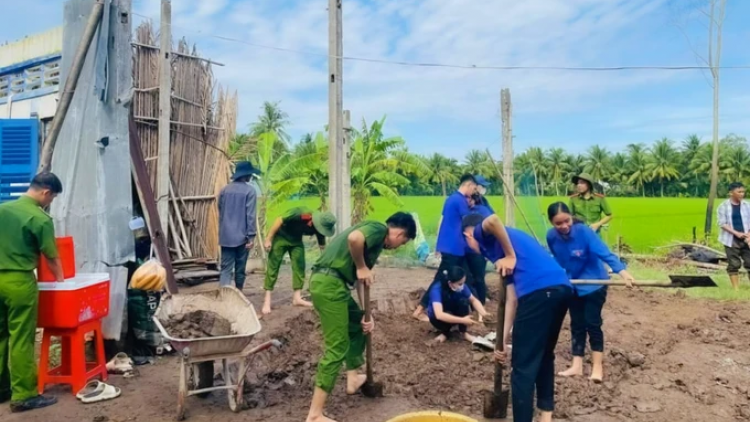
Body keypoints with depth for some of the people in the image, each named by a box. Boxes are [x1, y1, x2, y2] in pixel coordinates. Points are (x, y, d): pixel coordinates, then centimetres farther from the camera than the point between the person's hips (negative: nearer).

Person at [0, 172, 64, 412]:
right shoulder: (41, 219, -12)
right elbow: (52, 258, -5)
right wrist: (60, 281, 10)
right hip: (20, 282, -7)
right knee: (21, 340, -2)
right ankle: (23, 396, 5)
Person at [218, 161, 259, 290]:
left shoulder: (225, 190, 9)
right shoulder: (250, 190, -7)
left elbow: (220, 213, 16)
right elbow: (250, 215, -12)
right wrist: (251, 236, -10)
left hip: (226, 236, 4)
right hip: (241, 236, -4)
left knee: (226, 268, 0)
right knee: (240, 269, 11)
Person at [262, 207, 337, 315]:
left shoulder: (319, 227, -17)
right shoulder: (299, 213, -35)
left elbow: (323, 247, -7)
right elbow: (279, 221, -24)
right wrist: (268, 239, -21)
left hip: (296, 240, 5)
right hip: (280, 236, -5)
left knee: (300, 266, -4)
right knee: (273, 266, -7)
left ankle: (297, 298, 1)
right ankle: (267, 301, -6)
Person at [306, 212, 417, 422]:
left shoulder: (376, 240, 23)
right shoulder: (378, 229, -4)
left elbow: (361, 280, 23)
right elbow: (354, 238, -28)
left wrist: (366, 314, 18)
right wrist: (362, 268, -12)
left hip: (330, 282, 10)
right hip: (329, 283, -10)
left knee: (358, 324, 27)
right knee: (337, 348, -4)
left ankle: (353, 379, 39)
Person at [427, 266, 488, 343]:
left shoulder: (462, 287, -22)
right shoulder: (437, 290, -36)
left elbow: (473, 300, -7)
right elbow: (439, 315, -46)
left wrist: (483, 313, -26)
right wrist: (462, 320, -48)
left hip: (453, 312, 4)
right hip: (437, 317, -4)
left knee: (464, 301, -27)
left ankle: (463, 333, -10)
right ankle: (445, 333, -5)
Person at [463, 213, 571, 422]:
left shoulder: (484, 235, 13)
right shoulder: (504, 240, 32)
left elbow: (492, 220, -17)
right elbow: (512, 299, 26)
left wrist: (510, 257, -3)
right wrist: (504, 340, 26)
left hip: (539, 291, -9)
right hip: (562, 287, 9)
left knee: (523, 367, 1)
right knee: (544, 356, 26)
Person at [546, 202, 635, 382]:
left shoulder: (583, 231, -27)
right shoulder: (551, 236, -14)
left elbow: (605, 252, -36)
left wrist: (622, 271, -50)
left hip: (594, 284, -4)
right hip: (573, 285, 5)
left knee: (592, 323, -2)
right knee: (577, 325, 10)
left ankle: (597, 366, 10)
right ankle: (577, 366, 19)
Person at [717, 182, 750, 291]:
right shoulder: (723, 206, -2)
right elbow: (722, 223, -7)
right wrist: (736, 233, -18)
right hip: (731, 240, -2)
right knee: (734, 265, 3)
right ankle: (736, 289, 11)